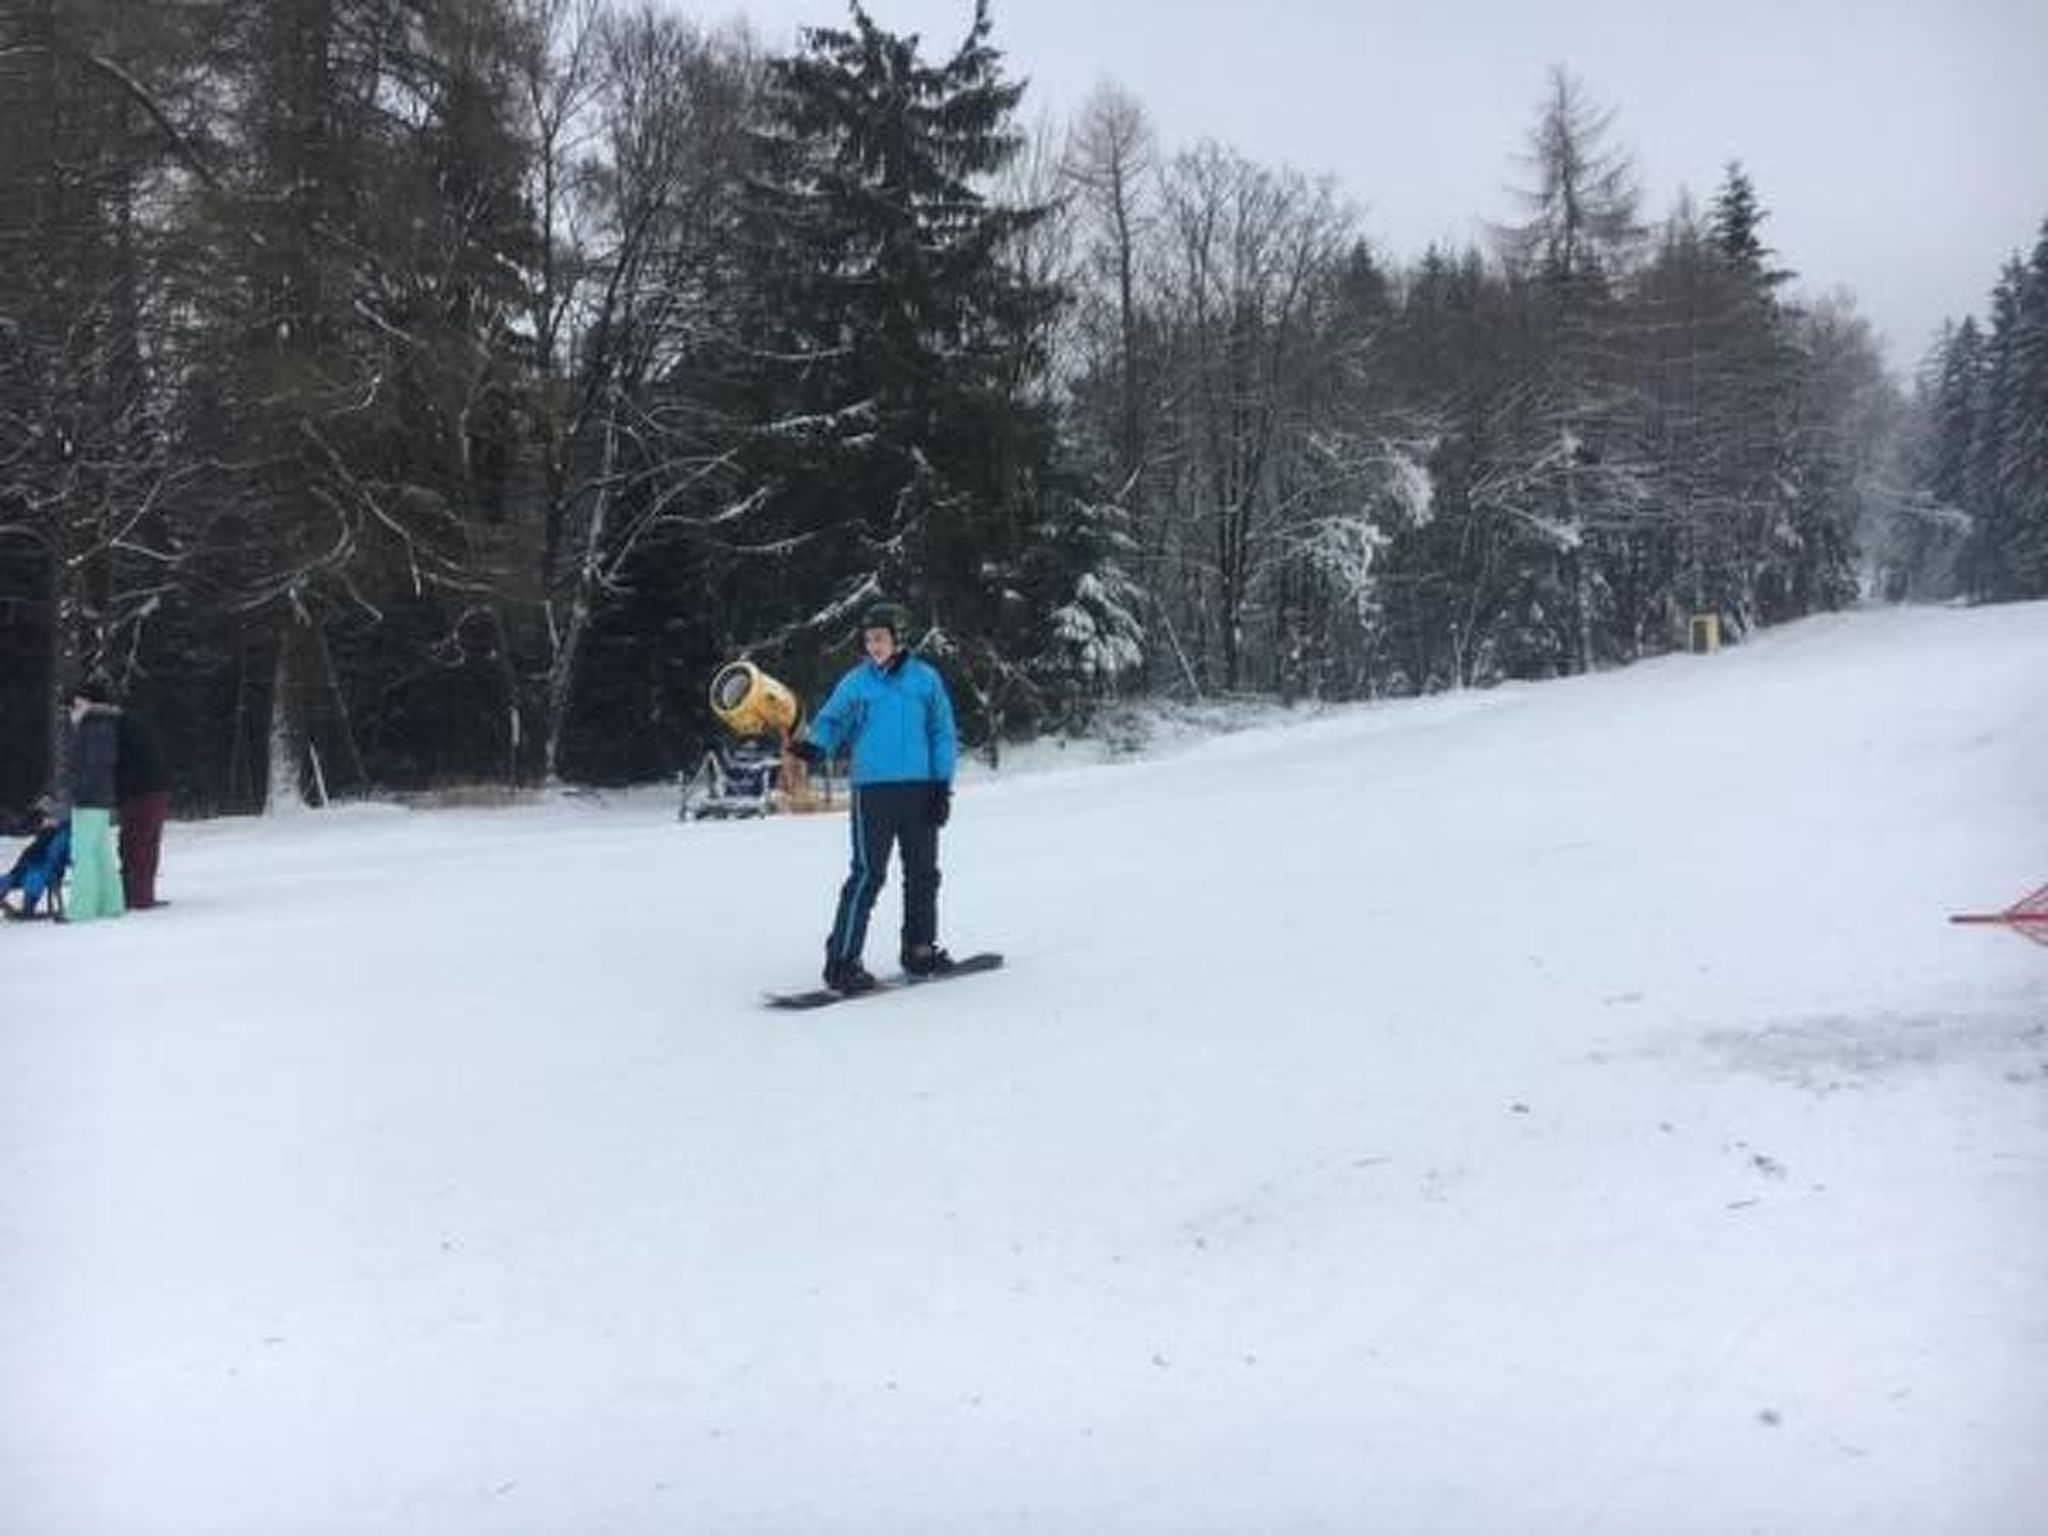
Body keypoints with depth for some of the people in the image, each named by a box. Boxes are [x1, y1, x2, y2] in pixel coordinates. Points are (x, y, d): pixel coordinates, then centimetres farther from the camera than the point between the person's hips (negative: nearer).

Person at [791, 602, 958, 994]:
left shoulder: (925, 678, 6)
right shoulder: (855, 683, 3)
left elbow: (942, 734, 8)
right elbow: (831, 720, 0)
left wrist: (943, 785, 2)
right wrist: (814, 744, -22)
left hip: (920, 790, 3)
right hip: (873, 789, -3)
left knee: (923, 873, 12)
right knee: (868, 875, -9)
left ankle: (920, 950, 27)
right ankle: (842, 962, -6)